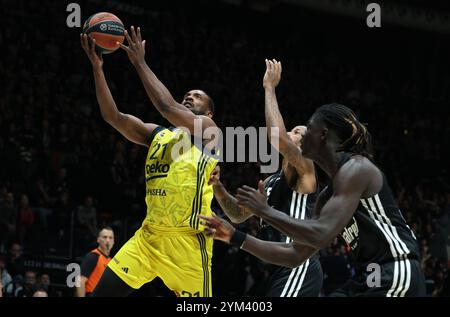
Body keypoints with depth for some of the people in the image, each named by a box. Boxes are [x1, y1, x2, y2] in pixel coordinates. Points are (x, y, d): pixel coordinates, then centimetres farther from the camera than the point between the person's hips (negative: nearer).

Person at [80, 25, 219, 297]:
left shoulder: (208, 129, 2)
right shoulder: (157, 134, 19)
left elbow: (167, 106, -14)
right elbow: (113, 116, 8)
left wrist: (140, 62, -8)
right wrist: (97, 67, -2)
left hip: (187, 240, -6)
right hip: (149, 235, 6)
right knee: (103, 291, -3)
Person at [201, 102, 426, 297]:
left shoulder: (355, 168, -12)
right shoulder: (327, 196, 16)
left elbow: (320, 236, -23)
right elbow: (296, 254, 20)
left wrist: (265, 211, -12)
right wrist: (235, 237, 17)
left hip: (394, 278, -10)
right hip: (368, 278, 10)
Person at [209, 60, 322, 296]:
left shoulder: (305, 168, -2)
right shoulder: (272, 181, 24)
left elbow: (277, 136, -21)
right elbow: (239, 215, 27)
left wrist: (269, 87, -11)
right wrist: (218, 187, 9)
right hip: (280, 269, 10)